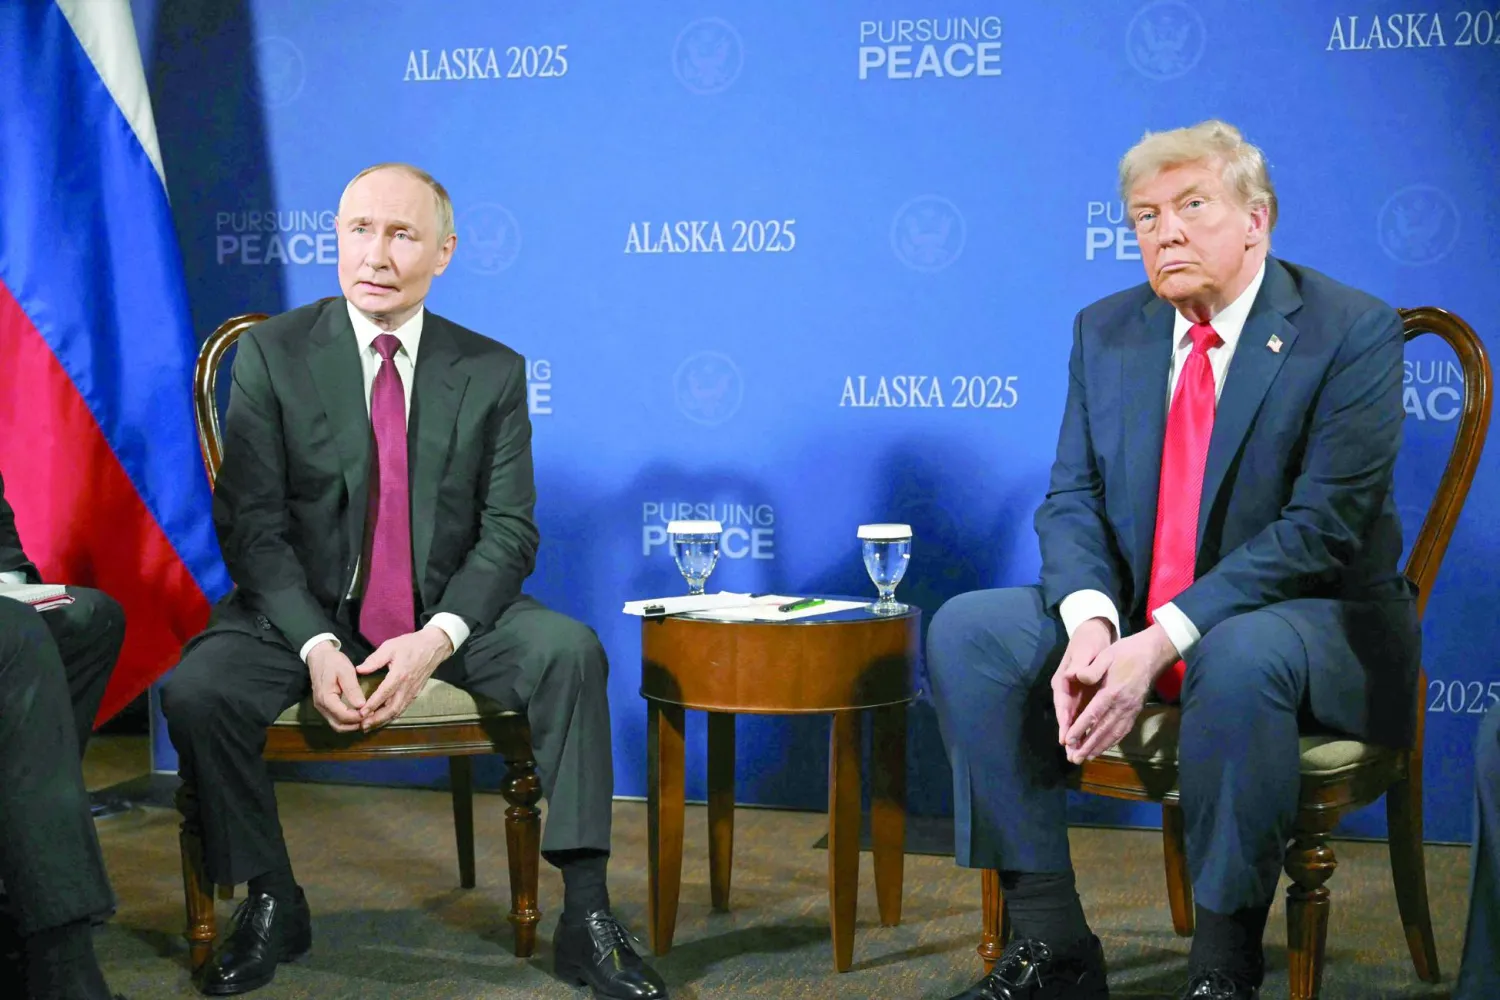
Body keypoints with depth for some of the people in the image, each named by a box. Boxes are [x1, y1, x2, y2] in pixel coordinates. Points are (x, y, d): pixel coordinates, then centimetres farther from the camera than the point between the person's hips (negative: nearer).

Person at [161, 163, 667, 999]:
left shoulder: (493, 372, 1)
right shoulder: (272, 355, -3)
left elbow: (509, 532, -4)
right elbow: (252, 524, -7)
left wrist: (437, 639, -22)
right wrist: (316, 646, -22)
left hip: (448, 613, 1)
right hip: (306, 609, 0)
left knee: (570, 651, -26)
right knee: (197, 690, -27)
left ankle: (588, 917, -20)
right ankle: (272, 905, -2)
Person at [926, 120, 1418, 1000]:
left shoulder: (1354, 333, -10)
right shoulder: (1106, 331, 7)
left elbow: (1321, 526, -19)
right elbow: (1072, 499, 3)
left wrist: (1163, 640, -27)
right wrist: (1090, 620, -20)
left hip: (1313, 620, -5)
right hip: (1134, 615, 6)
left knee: (1239, 659, -39)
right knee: (966, 630, -16)